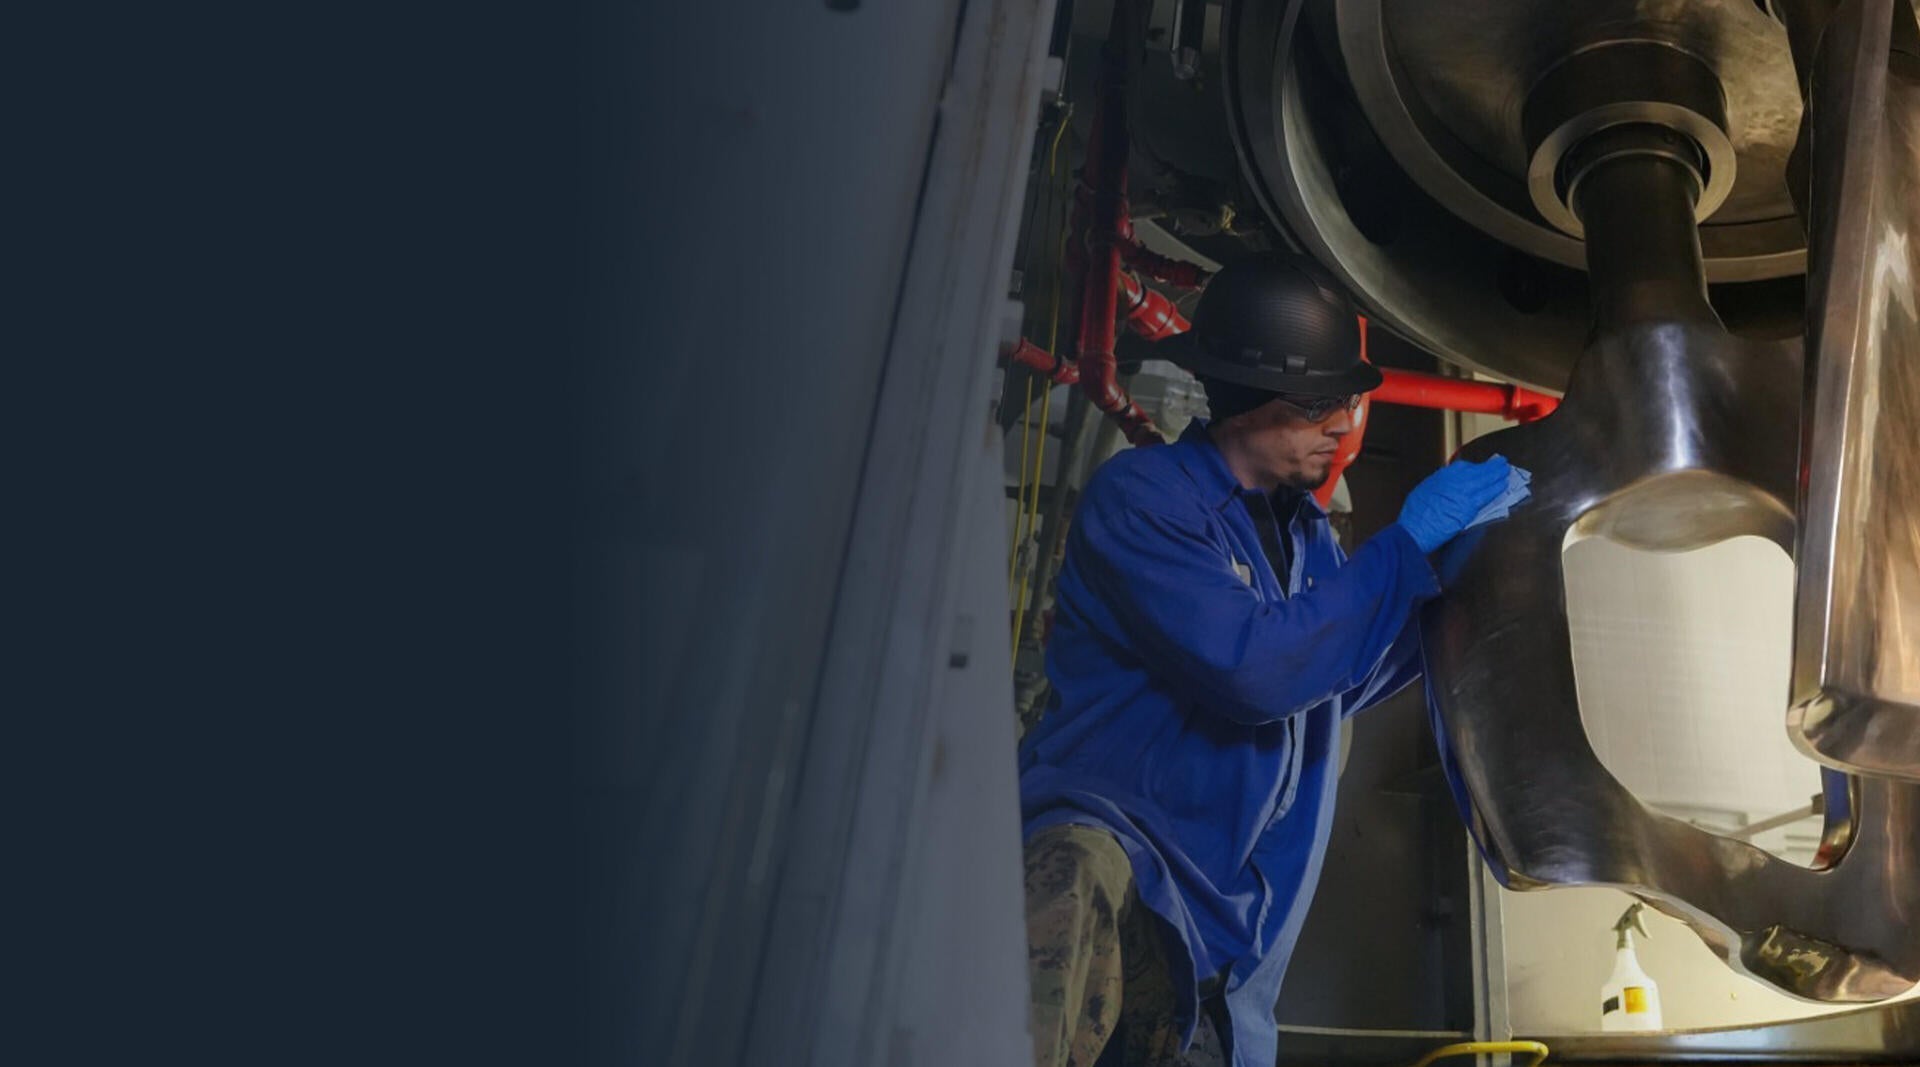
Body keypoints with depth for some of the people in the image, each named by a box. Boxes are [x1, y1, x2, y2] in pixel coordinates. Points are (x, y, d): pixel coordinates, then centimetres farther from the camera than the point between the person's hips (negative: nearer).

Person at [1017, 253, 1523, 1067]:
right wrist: (1410, 542, -11)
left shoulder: (1304, 529, 16)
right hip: (1101, 835, -7)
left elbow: (1349, 676, 28)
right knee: (1088, 880, -40)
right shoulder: (1143, 495, -8)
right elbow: (1252, 668, -20)